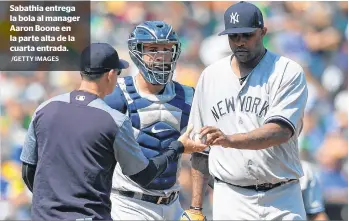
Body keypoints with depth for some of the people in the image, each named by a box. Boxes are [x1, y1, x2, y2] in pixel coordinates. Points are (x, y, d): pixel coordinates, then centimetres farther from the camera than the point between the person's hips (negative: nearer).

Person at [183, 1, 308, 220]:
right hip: (230, 201, 3)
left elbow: (281, 131, -19)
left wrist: (230, 140, -34)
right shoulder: (210, 76, 10)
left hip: (281, 202, -3)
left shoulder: (288, 72, -4)